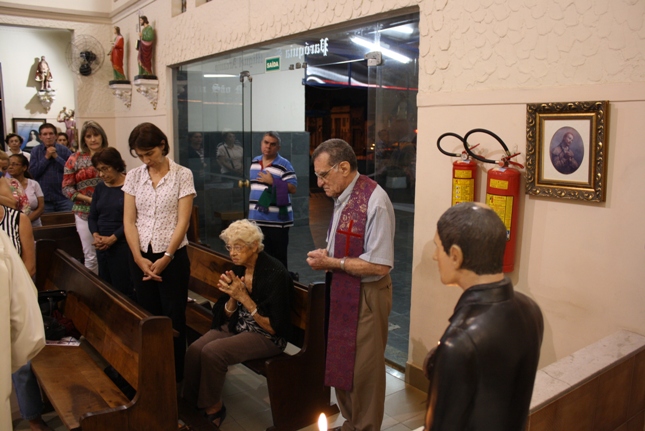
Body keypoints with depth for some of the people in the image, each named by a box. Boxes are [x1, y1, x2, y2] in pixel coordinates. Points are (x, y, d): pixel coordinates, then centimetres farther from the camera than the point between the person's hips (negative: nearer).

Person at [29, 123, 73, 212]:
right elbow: (32, 173, -4)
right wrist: (46, 157, -8)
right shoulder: (35, 151, 5)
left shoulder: (64, 150, 3)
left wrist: (56, 156, -10)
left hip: (63, 197, 0)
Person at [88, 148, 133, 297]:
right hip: (101, 246, 7)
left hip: (123, 245, -6)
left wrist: (112, 238, -16)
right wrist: (95, 235, -5)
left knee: (124, 290, -6)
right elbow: (92, 216, 14)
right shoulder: (100, 188, 13)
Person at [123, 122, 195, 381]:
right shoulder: (134, 177, 5)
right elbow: (128, 221, 2)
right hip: (140, 257, 3)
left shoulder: (182, 175, -5)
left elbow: (182, 221, -8)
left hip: (172, 256, -3)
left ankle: (176, 376, 18)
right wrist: (139, 258, -8)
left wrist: (166, 257, -14)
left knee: (174, 319, 4)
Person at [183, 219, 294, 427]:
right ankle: (190, 404, 5)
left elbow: (273, 327, -19)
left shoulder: (275, 273, -21)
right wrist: (232, 296, -15)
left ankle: (213, 408, 0)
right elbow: (228, 315, 7)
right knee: (194, 350, -15)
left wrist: (243, 297, -24)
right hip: (238, 327, 7)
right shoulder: (239, 268, 0)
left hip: (267, 337, -7)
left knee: (212, 352, -24)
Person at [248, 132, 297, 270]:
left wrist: (272, 182, -19)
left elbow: (293, 188, -16)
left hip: (277, 220, -6)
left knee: (278, 256, 1)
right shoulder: (254, 162, 12)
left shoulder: (284, 165, -10)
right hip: (257, 219, 6)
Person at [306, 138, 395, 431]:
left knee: (364, 367, 9)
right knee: (341, 362, 21)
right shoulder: (342, 197, 4)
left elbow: (379, 265, -25)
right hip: (343, 290, 9)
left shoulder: (374, 202, -24)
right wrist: (327, 254, -3)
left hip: (365, 295, -9)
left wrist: (331, 262, -20)